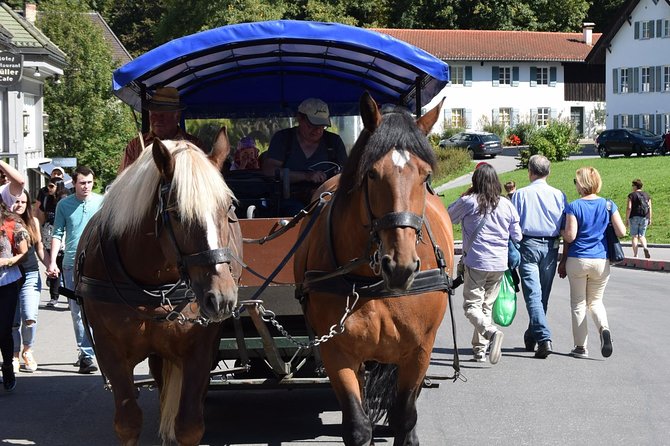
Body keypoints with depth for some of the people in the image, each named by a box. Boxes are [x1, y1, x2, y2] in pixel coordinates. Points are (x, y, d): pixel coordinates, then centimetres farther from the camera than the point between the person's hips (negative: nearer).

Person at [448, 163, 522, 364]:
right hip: (499, 264, 4)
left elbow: (449, 217, 8)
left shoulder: (468, 202, -8)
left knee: (472, 305, -1)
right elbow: (517, 236, 10)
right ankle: (480, 349, 16)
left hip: (476, 262, -4)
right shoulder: (507, 206, 2)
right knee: (486, 305, 15)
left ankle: (491, 332, -28)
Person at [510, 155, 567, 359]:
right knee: (543, 295, 14)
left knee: (533, 295, -7)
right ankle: (531, 337, 26)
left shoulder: (520, 194, -2)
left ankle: (544, 338, -22)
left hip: (528, 244, -3)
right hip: (550, 246, 3)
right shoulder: (559, 195, 4)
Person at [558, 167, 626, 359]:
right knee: (595, 301, 17)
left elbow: (570, 236, -14)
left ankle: (580, 347, 10)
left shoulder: (574, 207, -8)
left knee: (578, 303, 9)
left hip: (577, 260, -3)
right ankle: (604, 328, -13)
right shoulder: (608, 205, 0)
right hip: (601, 261, 3)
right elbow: (621, 232, -4)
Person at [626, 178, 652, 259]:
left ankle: (635, 254, -3)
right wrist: (650, 219, 9)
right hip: (644, 218, 4)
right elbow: (650, 208, 5)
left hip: (634, 217, -4)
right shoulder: (647, 195, 9)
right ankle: (645, 247, -16)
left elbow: (629, 208, -10)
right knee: (642, 236, 12)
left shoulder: (631, 195, -3)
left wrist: (627, 219, -5)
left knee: (634, 236, 2)